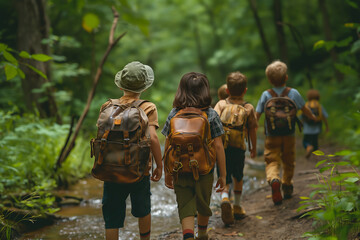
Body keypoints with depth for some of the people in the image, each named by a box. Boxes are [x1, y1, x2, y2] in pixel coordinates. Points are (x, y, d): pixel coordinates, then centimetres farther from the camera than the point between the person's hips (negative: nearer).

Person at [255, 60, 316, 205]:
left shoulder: (266, 95, -6)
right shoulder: (293, 93, -4)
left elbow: (257, 115, -6)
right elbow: (305, 110, 7)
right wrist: (313, 117, 27)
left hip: (271, 137, -1)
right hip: (289, 135, 1)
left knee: (272, 162, -2)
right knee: (288, 162, 19)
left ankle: (274, 180, -31)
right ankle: (287, 186, 29)